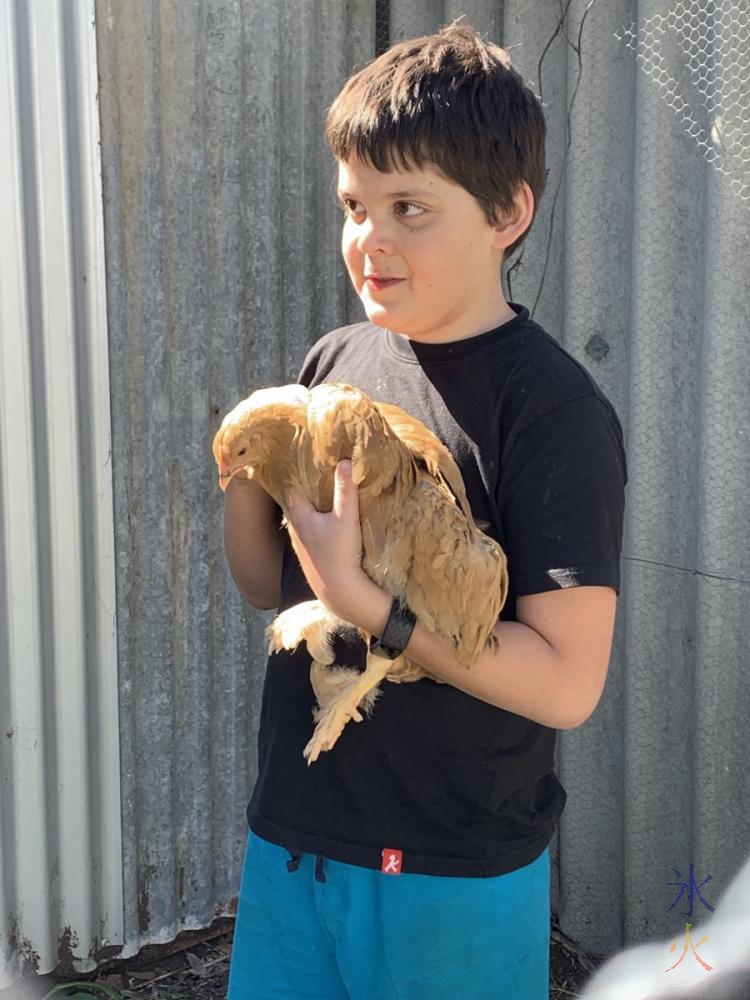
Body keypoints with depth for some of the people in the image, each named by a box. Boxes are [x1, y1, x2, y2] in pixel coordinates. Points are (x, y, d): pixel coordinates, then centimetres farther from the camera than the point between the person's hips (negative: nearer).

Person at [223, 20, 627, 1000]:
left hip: (456, 878, -5)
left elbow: (566, 681, -20)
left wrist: (363, 602, -25)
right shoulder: (335, 360, 3)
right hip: (292, 835, 6)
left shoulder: (554, 410, -16)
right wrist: (245, 475, -8)